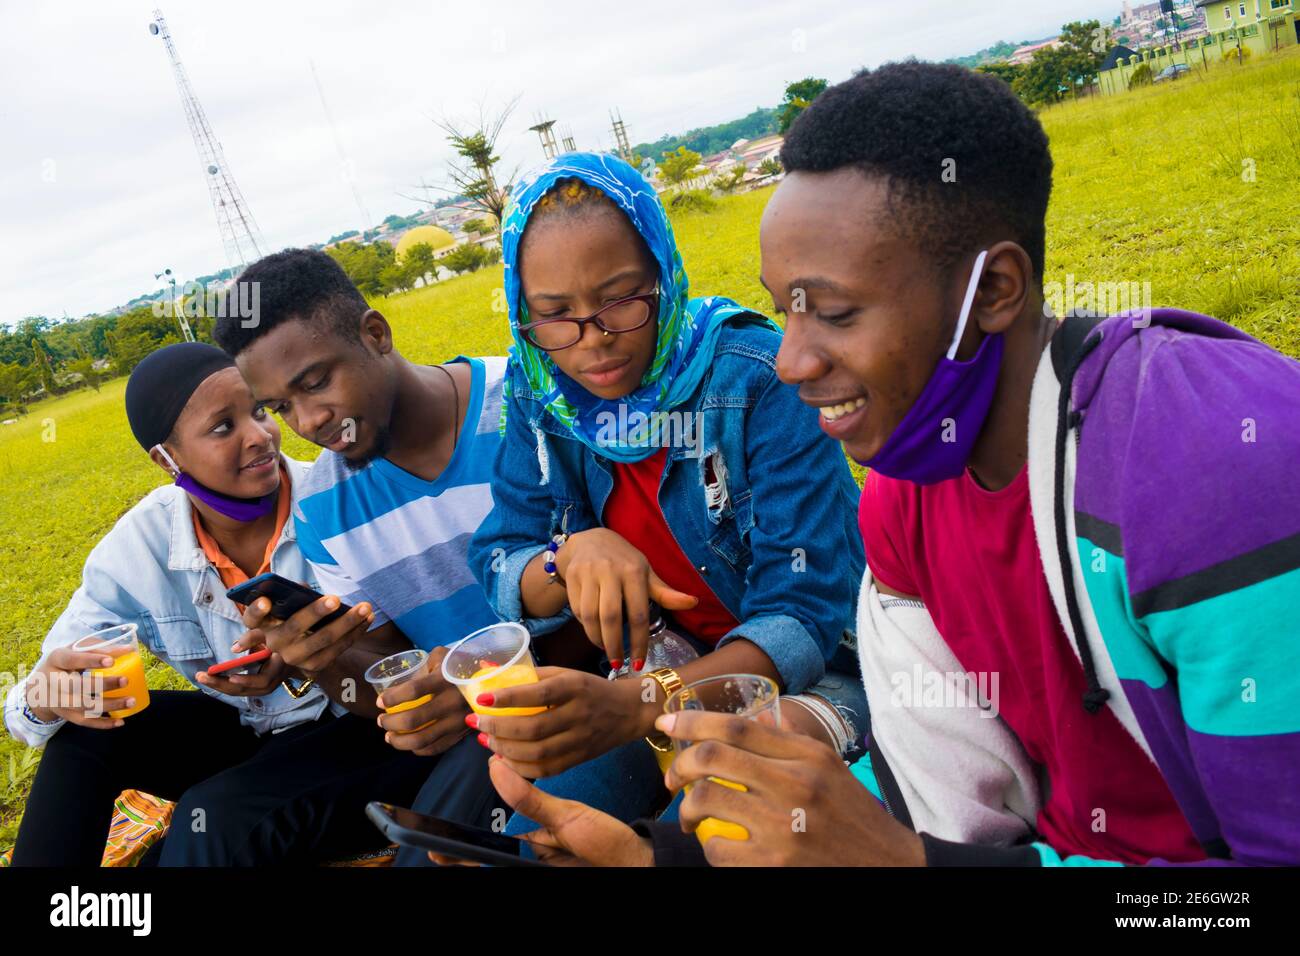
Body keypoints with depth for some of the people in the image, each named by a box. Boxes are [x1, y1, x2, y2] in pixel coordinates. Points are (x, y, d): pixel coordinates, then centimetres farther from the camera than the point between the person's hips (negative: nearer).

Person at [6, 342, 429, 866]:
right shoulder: (138, 548, -9)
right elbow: (34, 700, -6)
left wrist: (305, 665, -41)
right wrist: (47, 694, -32)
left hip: (367, 729, -4)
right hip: (250, 735, 4)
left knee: (220, 816, -29)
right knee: (83, 733, -12)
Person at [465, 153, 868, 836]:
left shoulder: (759, 378, -21)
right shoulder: (544, 398, -6)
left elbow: (803, 616, -24)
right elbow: (496, 574, -1)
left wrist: (635, 705, -41)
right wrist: (573, 554, -26)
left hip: (802, 678, -3)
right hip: (659, 673, 4)